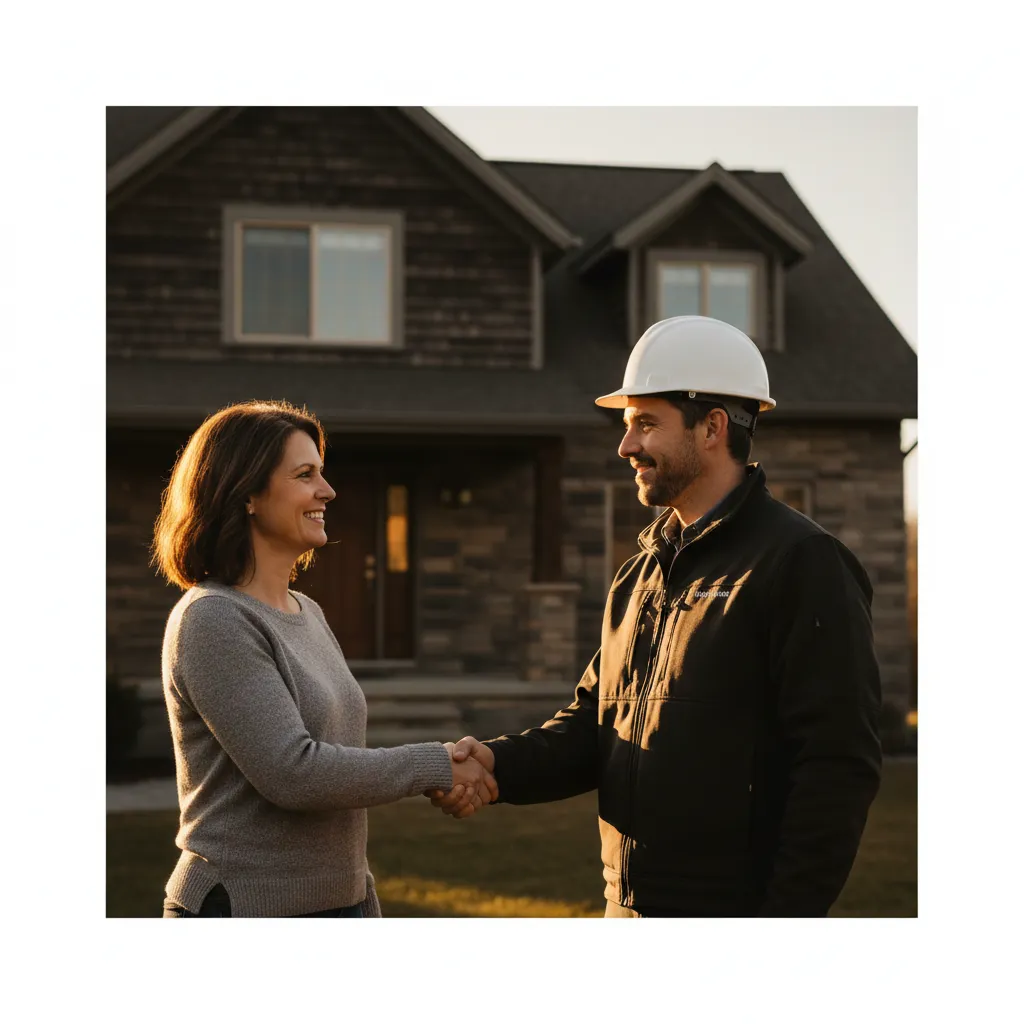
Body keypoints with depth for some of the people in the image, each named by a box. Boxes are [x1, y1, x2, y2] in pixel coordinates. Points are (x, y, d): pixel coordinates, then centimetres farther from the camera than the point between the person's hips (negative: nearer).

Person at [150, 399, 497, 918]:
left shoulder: (307, 613, 13)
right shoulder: (211, 622, -14)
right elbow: (292, 772, -21)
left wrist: (364, 903, 17)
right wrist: (438, 764, -15)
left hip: (335, 901, 8)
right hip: (243, 905, -8)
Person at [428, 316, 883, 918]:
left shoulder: (803, 563, -11)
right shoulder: (643, 573, 15)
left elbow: (839, 764, -17)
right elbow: (596, 724, 14)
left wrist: (785, 920, -21)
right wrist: (501, 765, -6)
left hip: (737, 911, -8)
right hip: (631, 911, 8)